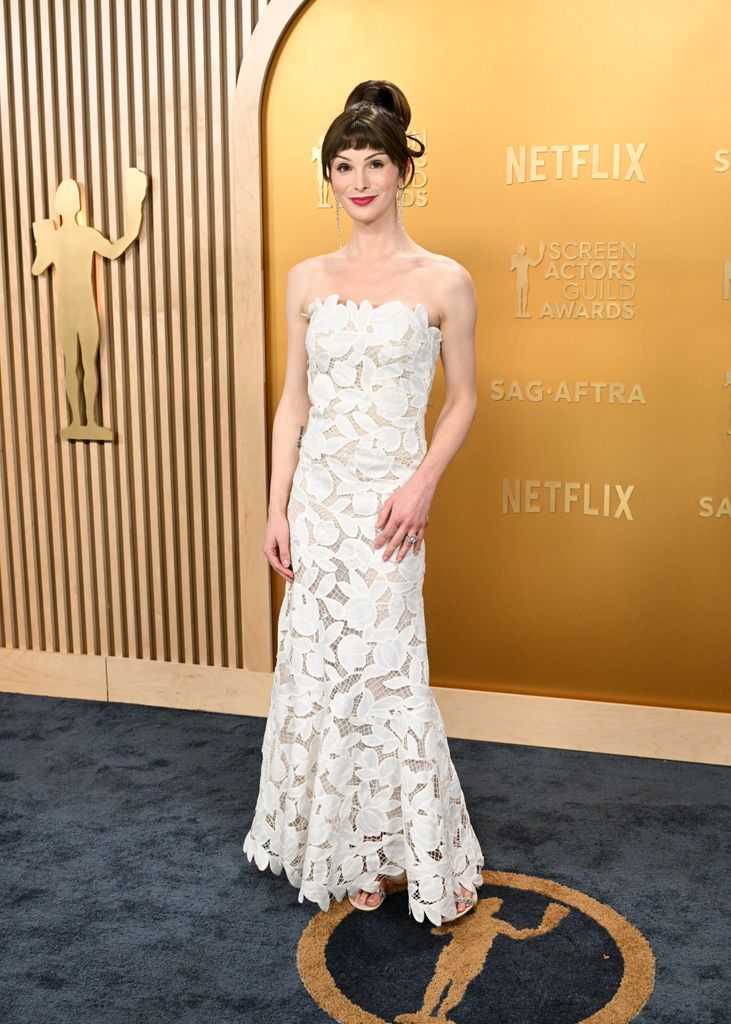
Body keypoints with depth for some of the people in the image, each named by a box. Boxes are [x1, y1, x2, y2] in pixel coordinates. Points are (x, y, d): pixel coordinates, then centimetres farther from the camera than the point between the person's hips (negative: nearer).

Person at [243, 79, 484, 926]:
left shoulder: (444, 281, -3)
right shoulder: (307, 279, 6)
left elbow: (462, 398, 2)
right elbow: (293, 399, 8)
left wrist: (423, 485, -12)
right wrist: (276, 507, 2)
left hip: (388, 501, -4)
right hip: (316, 497, 4)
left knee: (385, 672, -1)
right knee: (318, 671, 9)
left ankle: (424, 854, 20)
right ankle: (349, 851, 28)